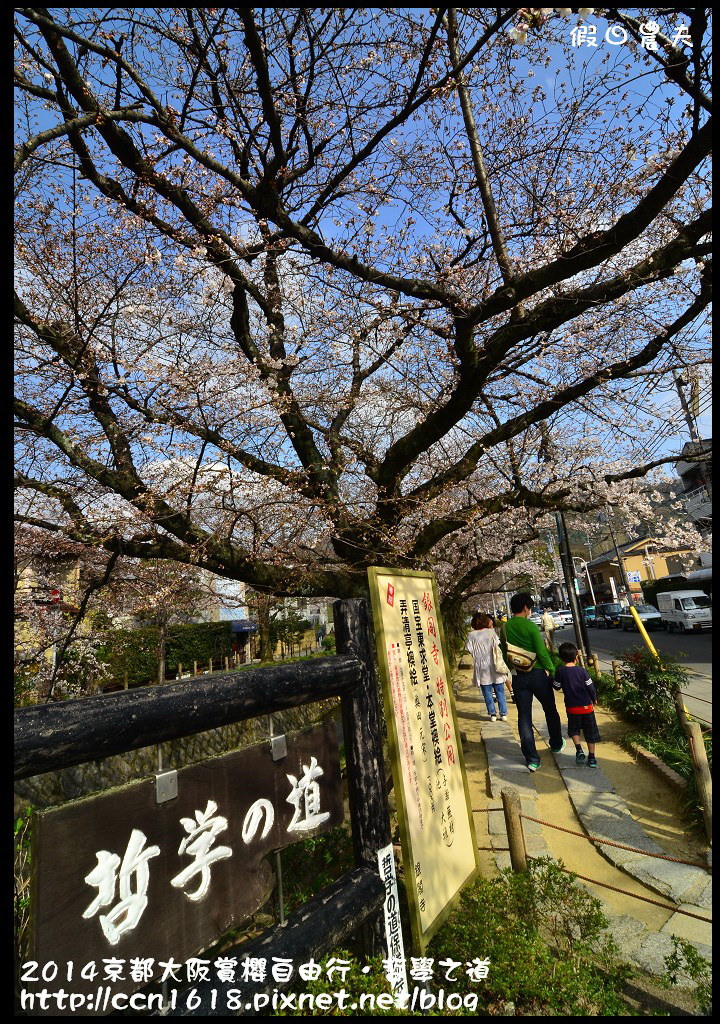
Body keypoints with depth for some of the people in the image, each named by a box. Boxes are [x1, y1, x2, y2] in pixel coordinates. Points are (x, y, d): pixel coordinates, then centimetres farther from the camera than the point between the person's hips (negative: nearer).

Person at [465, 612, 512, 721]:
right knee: (500, 691, 11)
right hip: (494, 666, 1)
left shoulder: (471, 635, -6)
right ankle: (503, 714, 14)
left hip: (481, 668, -1)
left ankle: (492, 714, 10)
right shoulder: (491, 632, -5)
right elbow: (497, 644, 3)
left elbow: (470, 650, -4)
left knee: (487, 693, 9)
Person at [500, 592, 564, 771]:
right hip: (538, 674, -3)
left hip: (518, 677, 3)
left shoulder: (503, 628, -1)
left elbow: (504, 654, 6)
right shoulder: (530, 626, -15)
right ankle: (556, 744, 42)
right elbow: (542, 652, -14)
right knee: (550, 711, 21)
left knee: (524, 717, 7)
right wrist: (553, 671, -2)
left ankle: (532, 760, 9)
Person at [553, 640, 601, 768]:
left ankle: (579, 750, 0)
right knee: (590, 732, 13)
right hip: (586, 706, 0)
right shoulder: (582, 670, -9)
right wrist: (594, 699, 14)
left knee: (574, 730, 18)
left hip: (571, 708, 0)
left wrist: (553, 678, 18)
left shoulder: (560, 672, -9)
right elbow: (590, 687, -4)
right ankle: (591, 757, 16)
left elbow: (557, 687, 0)